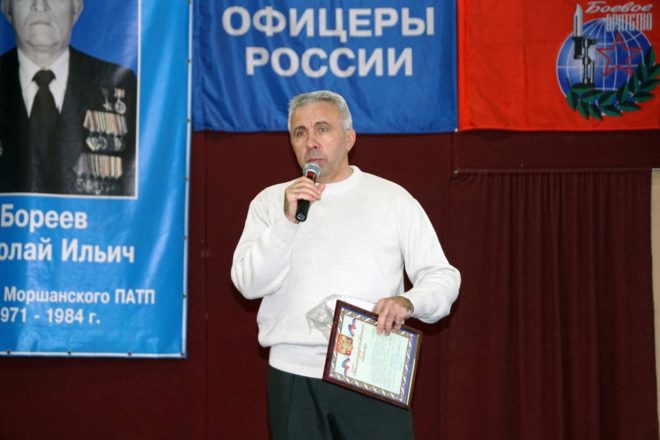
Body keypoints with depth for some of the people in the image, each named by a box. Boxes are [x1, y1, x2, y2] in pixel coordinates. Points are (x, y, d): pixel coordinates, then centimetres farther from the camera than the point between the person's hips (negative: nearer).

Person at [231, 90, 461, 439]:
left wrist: (408, 302, -16)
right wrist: (288, 220, -12)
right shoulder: (270, 201, 10)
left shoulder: (392, 198, 7)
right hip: (294, 374, 1)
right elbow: (248, 283, -1)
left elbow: (442, 277, 5)